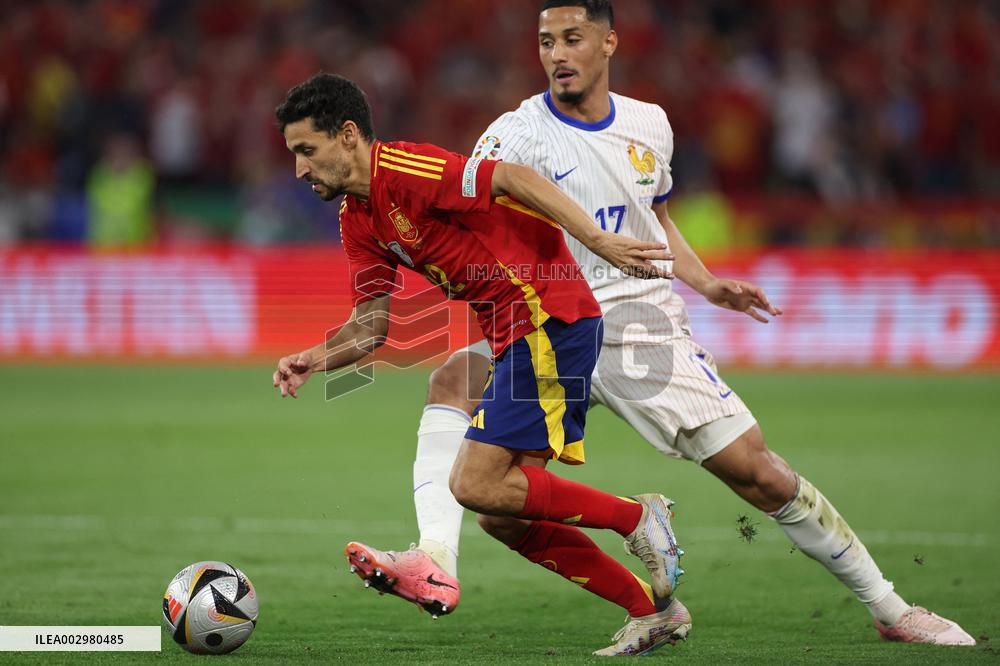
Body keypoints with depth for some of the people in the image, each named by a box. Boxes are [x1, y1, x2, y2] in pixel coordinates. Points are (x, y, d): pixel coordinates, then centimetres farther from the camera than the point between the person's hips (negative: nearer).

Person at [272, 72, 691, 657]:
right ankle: (654, 612, 12)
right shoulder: (358, 220, 14)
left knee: (478, 485, -15)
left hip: (550, 317, -10)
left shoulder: (402, 170, -14)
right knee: (505, 513, 8)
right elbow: (373, 321, 15)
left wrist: (600, 242, -28)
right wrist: (315, 359, -3)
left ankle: (637, 516, -4)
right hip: (517, 339, 10)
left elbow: (514, 178, -22)